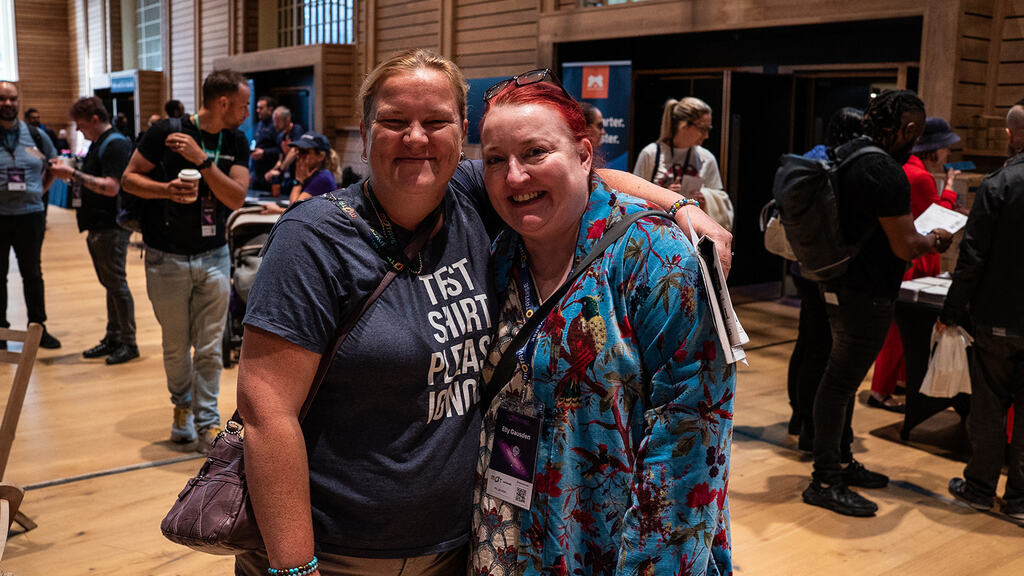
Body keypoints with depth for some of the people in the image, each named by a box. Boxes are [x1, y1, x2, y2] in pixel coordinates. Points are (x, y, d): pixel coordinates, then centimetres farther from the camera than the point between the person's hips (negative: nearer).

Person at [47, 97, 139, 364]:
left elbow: (111, 187, -24)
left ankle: (129, 343, 3)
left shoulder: (116, 145, -15)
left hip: (112, 227, -10)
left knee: (116, 284, -5)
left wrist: (74, 174, -23)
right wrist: (69, 172, 6)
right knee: (110, 284, 14)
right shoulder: (98, 144, 17)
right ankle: (113, 338, 22)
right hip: (97, 226, 10)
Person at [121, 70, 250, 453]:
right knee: (175, 346, 9)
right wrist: (167, 189, -20)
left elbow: (237, 198, -9)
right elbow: (129, 179, -2)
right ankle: (182, 405, 32)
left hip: (213, 258, 2)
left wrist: (202, 159, -19)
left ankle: (207, 421, 11)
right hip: (167, 258, -2)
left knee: (209, 348, 1)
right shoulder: (166, 131, -7)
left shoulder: (236, 143, 3)